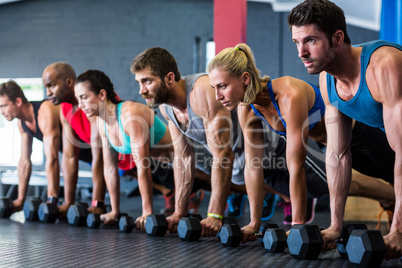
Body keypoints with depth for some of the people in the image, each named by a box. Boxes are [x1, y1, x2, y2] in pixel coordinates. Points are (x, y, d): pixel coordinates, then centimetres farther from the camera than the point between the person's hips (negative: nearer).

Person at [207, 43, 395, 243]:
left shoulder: (289, 96, -43)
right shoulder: (246, 109, -19)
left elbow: (296, 166, -42)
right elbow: (253, 166, -11)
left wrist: (298, 226, -38)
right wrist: (254, 222, -9)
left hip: (361, 127, -8)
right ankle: (394, 201, 39)